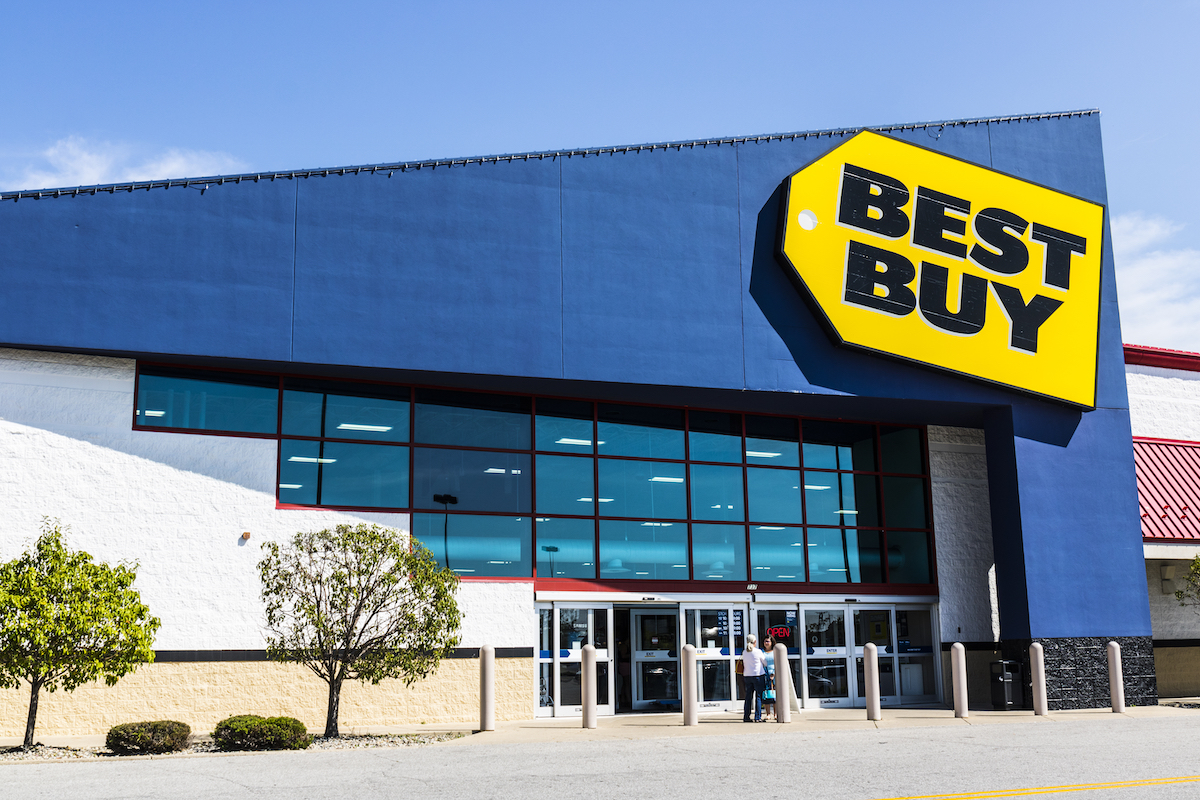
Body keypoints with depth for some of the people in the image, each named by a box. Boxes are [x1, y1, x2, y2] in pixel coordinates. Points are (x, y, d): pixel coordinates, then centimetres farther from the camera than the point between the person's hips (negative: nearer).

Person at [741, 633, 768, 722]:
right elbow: (765, 663, 2)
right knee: (758, 696, 1)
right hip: (758, 675, -5)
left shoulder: (744, 652, 4)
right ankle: (757, 717, -1)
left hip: (747, 676, 5)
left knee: (748, 696, 9)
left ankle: (746, 716, 9)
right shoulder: (758, 652, -10)